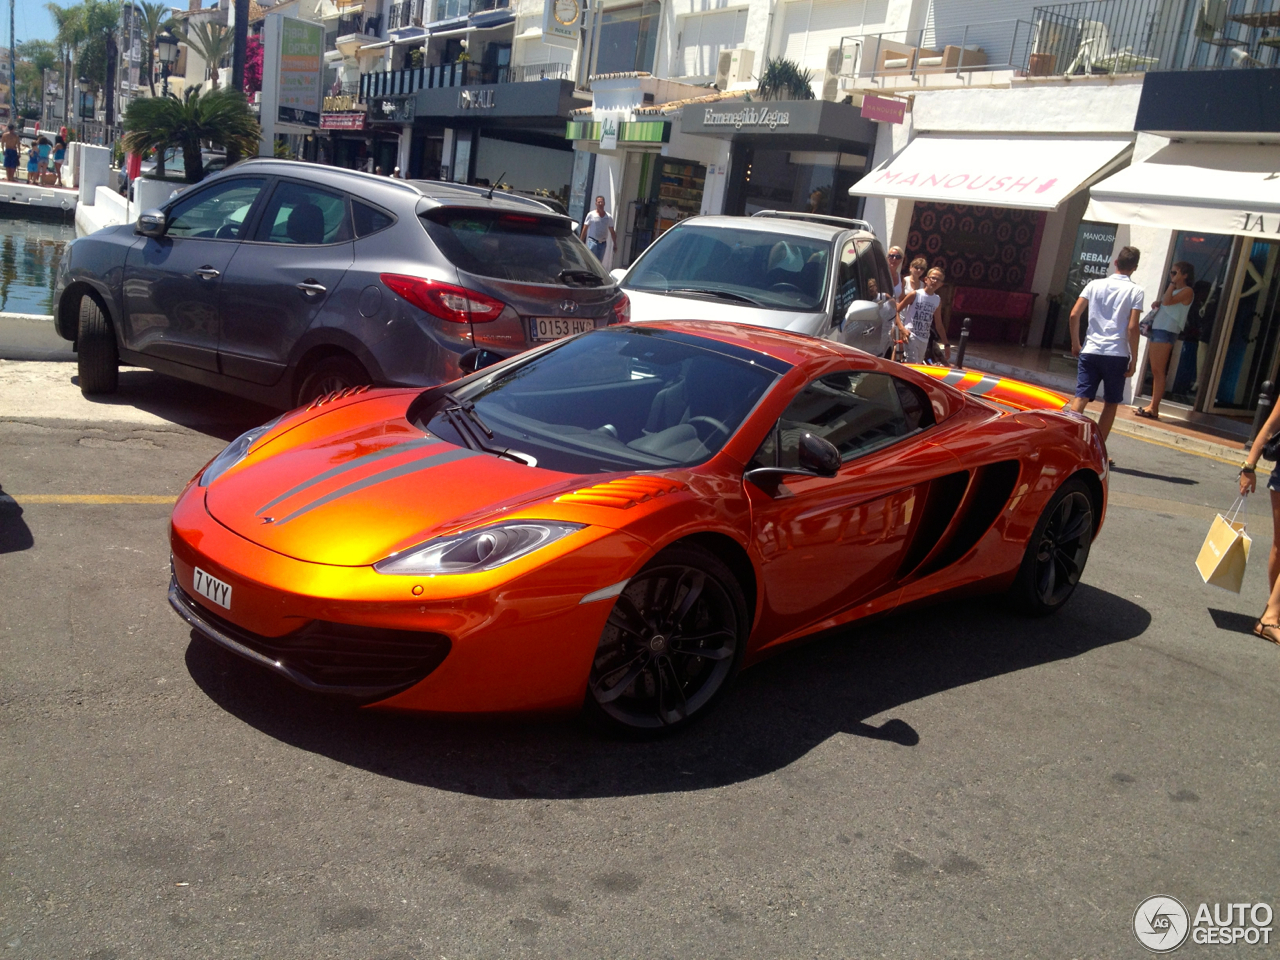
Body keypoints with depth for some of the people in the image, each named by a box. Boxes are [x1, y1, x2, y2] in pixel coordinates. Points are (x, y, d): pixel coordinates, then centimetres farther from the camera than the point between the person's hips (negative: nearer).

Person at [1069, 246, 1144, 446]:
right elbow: (1132, 328, -9)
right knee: (1111, 404, 10)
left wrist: (1075, 343, 12)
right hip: (1117, 354, -2)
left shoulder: (1095, 285, 6)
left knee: (1081, 398, 0)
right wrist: (1134, 359, -2)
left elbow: (1074, 314, 0)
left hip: (1090, 351, 2)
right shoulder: (1135, 291, -2)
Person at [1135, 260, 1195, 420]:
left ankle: (1154, 409, -11)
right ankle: (1152, 405, 8)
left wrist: (1173, 282, -12)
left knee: (1159, 371, -10)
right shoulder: (1174, 289, 22)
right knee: (1155, 371, 7)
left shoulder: (1187, 291, -6)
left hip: (1166, 332, -9)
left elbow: (1167, 301, -19)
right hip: (1156, 330, 9)